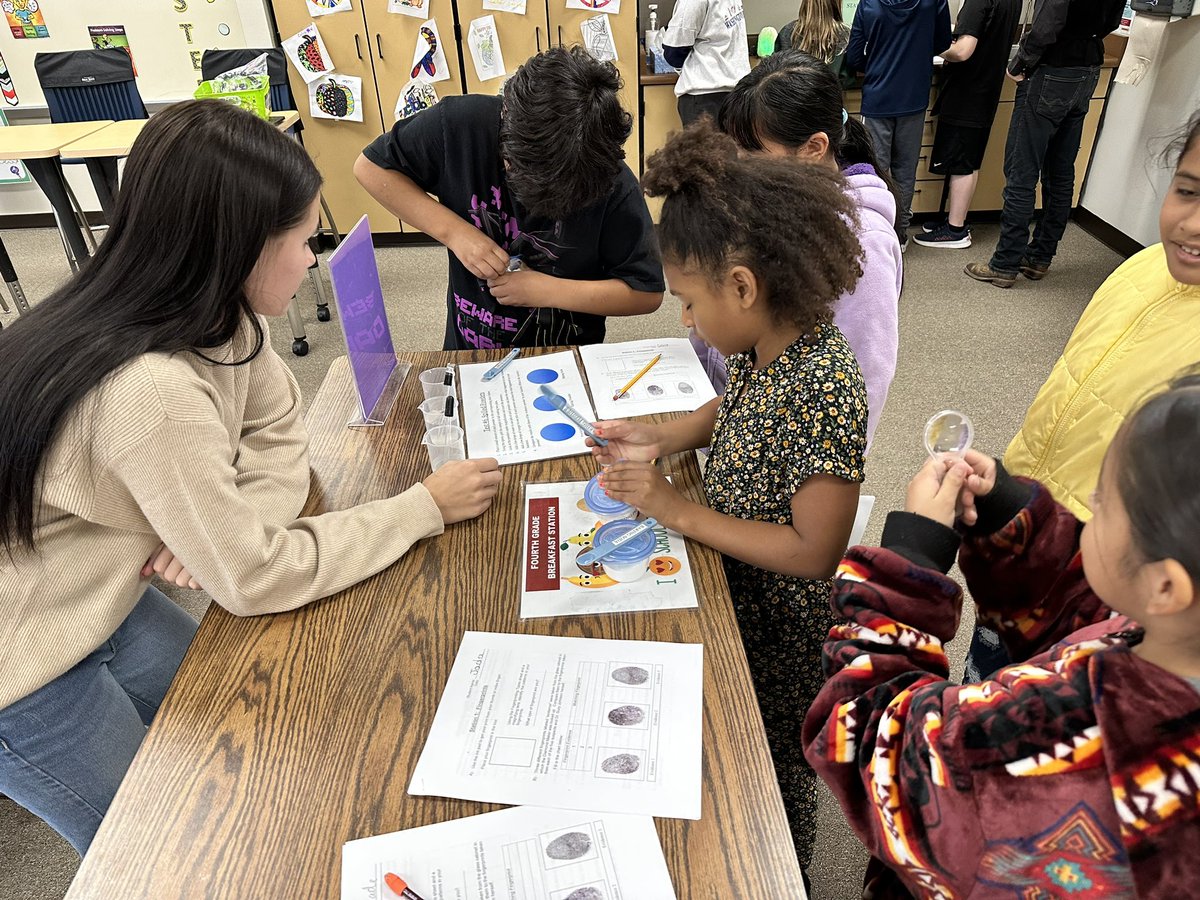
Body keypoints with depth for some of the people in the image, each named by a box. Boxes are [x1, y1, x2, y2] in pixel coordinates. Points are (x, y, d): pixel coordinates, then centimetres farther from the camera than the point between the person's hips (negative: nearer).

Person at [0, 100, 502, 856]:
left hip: (102, 604, 7)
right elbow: (256, 576, -29)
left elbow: (279, 426, 0)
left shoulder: (213, 314, -11)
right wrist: (426, 506, -22)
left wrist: (233, 515, -21)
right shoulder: (150, 392, -38)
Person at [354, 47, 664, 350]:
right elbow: (371, 166, -4)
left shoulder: (612, 183, -19)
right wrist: (453, 231, -17)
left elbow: (647, 293, -11)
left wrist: (548, 291, -19)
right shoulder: (460, 123, -16)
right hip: (467, 350, -2)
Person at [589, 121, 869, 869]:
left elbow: (815, 552, -31)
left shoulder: (825, 391, -35)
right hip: (731, 583, 7)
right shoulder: (764, 341, -10)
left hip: (777, 617, -7)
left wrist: (677, 511, -27)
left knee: (774, 756, 19)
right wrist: (660, 437, -8)